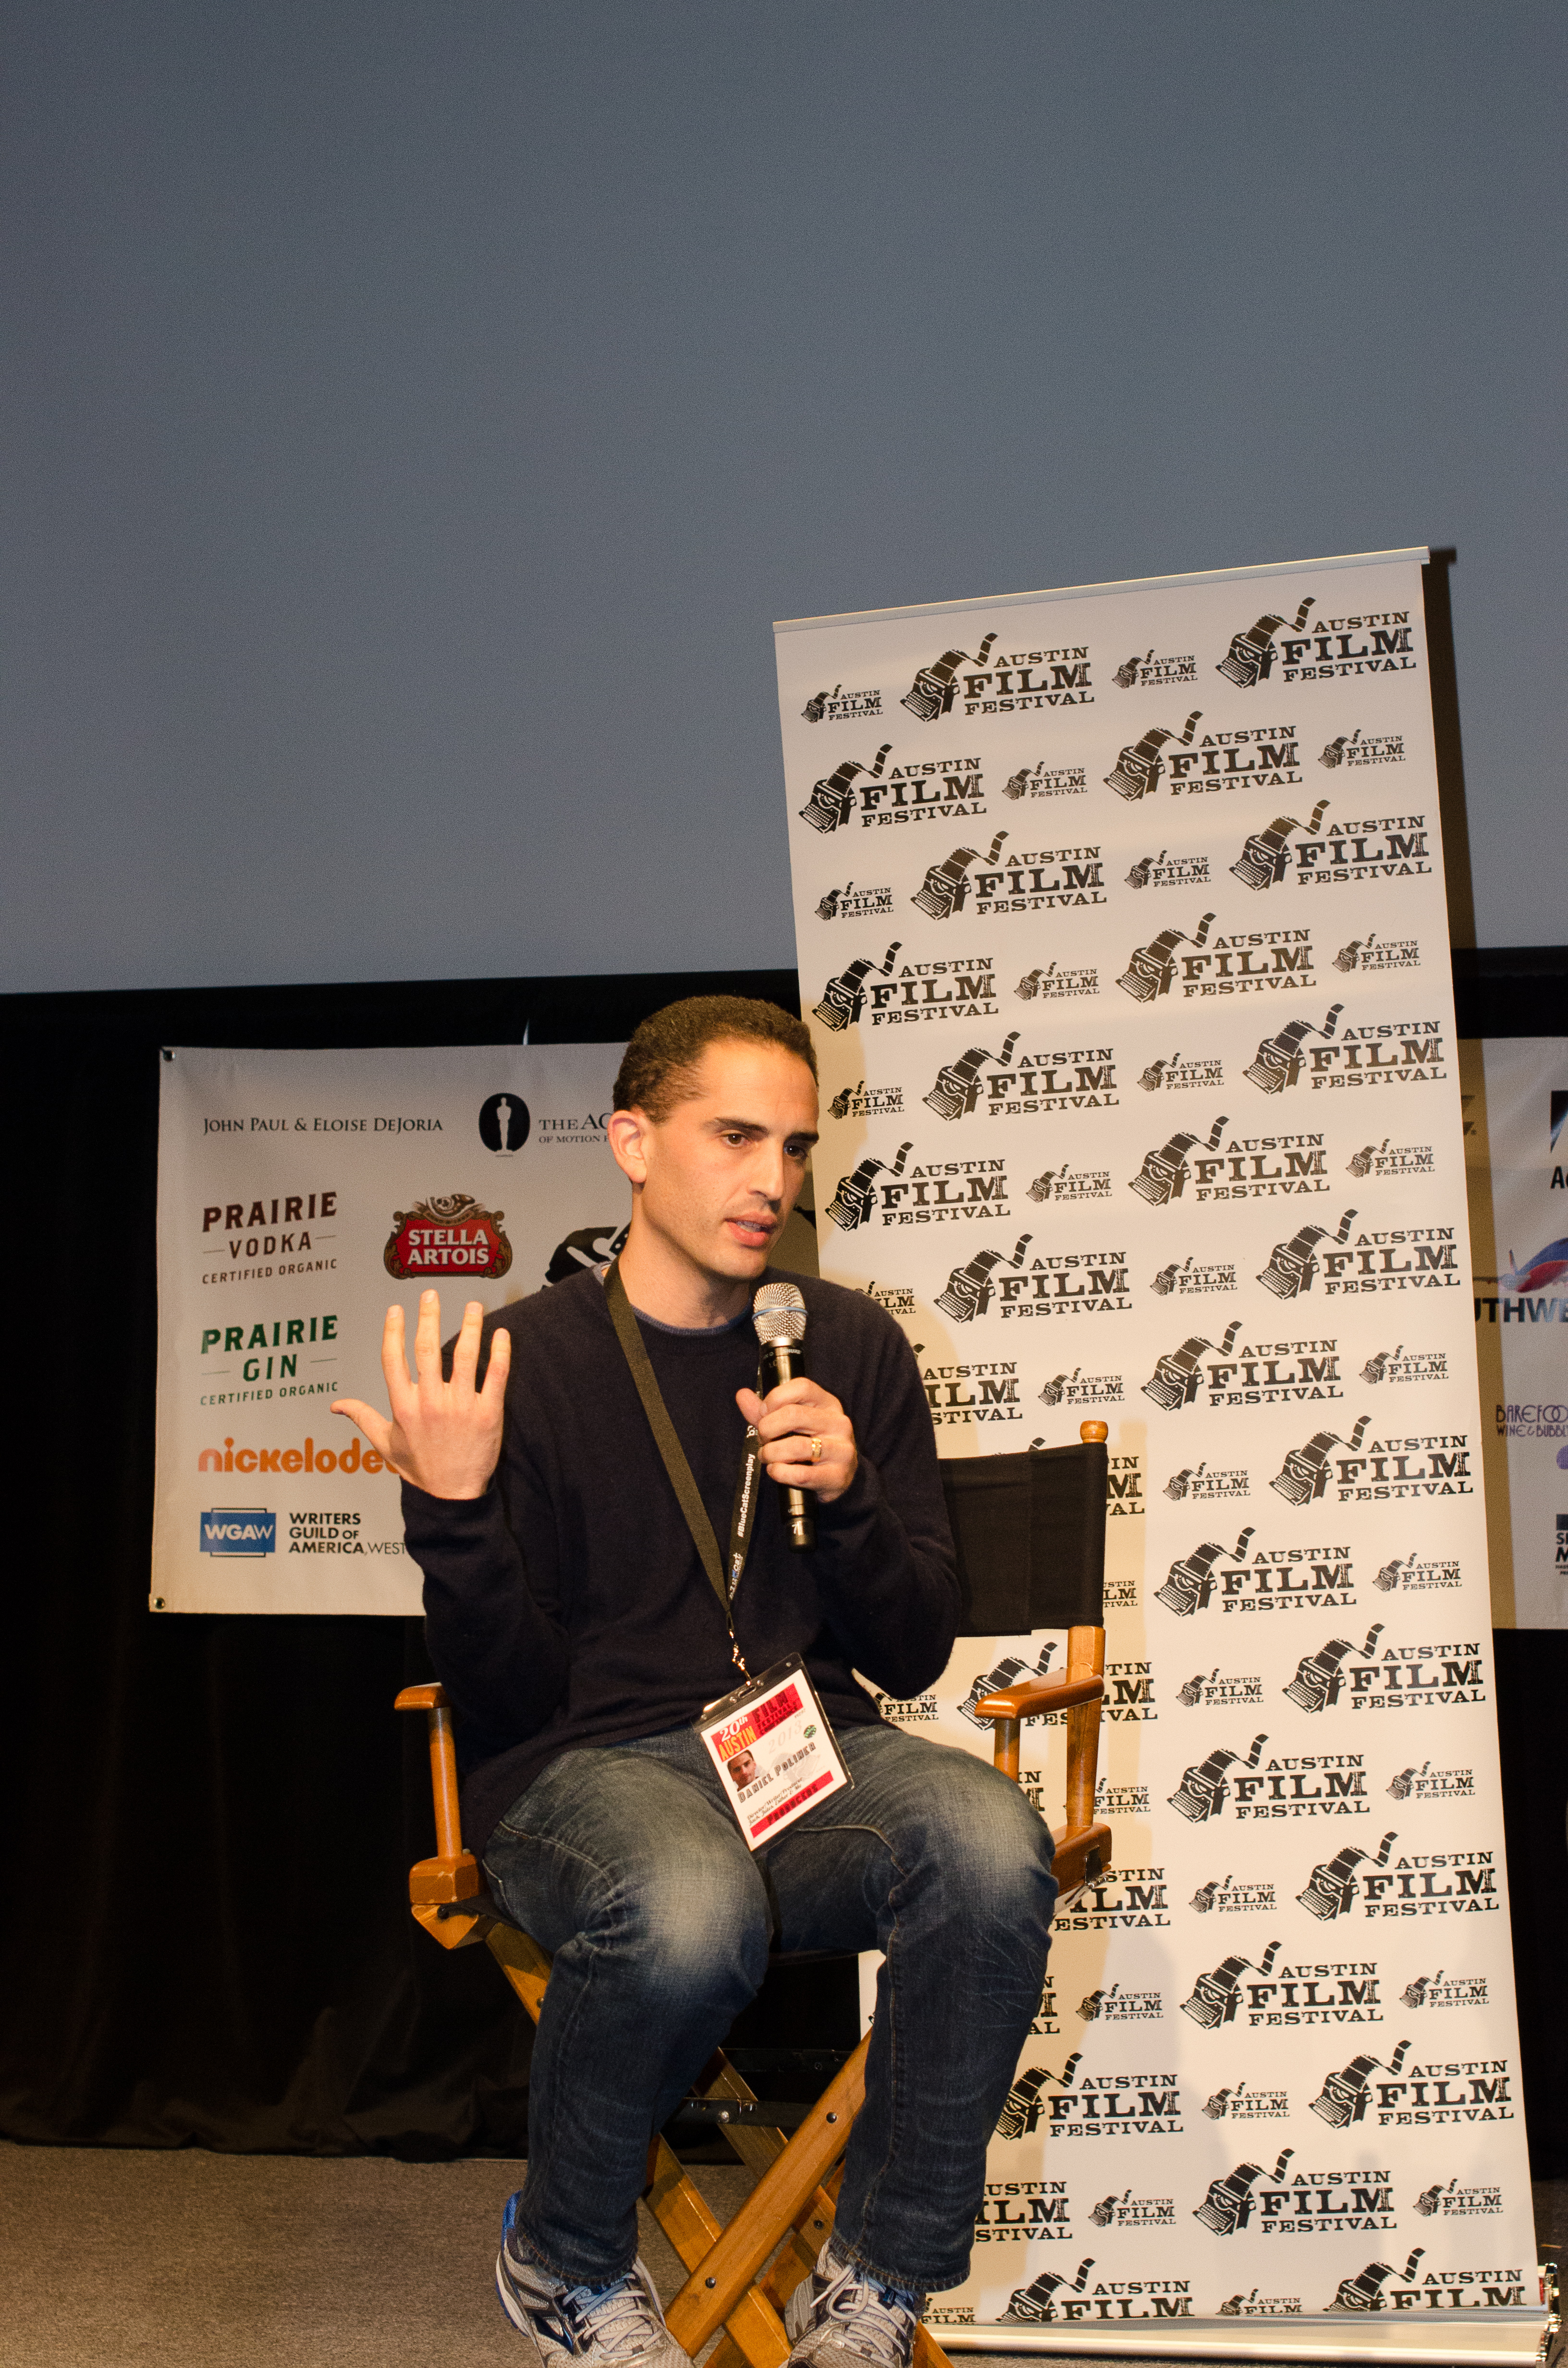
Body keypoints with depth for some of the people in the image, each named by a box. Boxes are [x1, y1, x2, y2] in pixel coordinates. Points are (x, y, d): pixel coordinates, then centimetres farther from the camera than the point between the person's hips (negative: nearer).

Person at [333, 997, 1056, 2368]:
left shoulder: (853, 1348, 9)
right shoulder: (519, 1363, -2)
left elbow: (913, 1659, 8)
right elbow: (507, 1704, -3)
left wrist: (846, 1495, -11)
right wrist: (452, 1513, -20)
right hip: (588, 1770, -3)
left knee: (990, 1843, -31)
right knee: (690, 1910, -38)